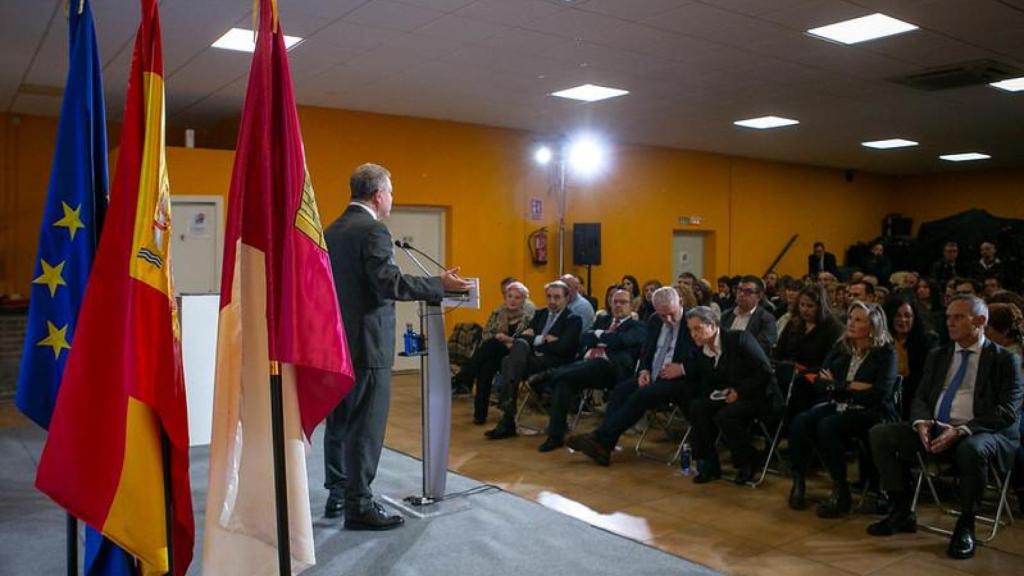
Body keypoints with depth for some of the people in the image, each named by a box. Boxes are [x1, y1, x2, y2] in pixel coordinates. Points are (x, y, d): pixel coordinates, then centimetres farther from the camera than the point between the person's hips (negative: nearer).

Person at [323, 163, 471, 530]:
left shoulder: (332, 231, 11)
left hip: (337, 341, 9)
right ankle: (359, 506, 6)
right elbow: (390, 283, -23)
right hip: (366, 343, -9)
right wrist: (440, 285, -17)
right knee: (366, 427, -1)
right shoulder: (373, 230, -15)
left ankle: (337, 494, 27)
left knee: (339, 421, 16)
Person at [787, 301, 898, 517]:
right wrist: (851, 387, -11)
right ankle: (799, 482, -13)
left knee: (827, 427, -33)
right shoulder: (840, 347, 11)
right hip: (837, 407, 5)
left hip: (869, 413, -4)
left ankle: (841, 492, -18)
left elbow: (878, 395, -13)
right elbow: (820, 382, 4)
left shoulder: (885, 354, -3)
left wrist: (837, 387, -8)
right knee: (800, 422, -25)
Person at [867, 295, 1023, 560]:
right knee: (880, 433, -13)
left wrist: (961, 430, -23)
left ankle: (965, 526, -15)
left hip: (980, 433, -5)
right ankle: (902, 512, -3)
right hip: (934, 429, 5)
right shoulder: (938, 355, 17)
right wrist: (921, 422, -10)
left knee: (972, 449, -39)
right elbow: (920, 398, 15)